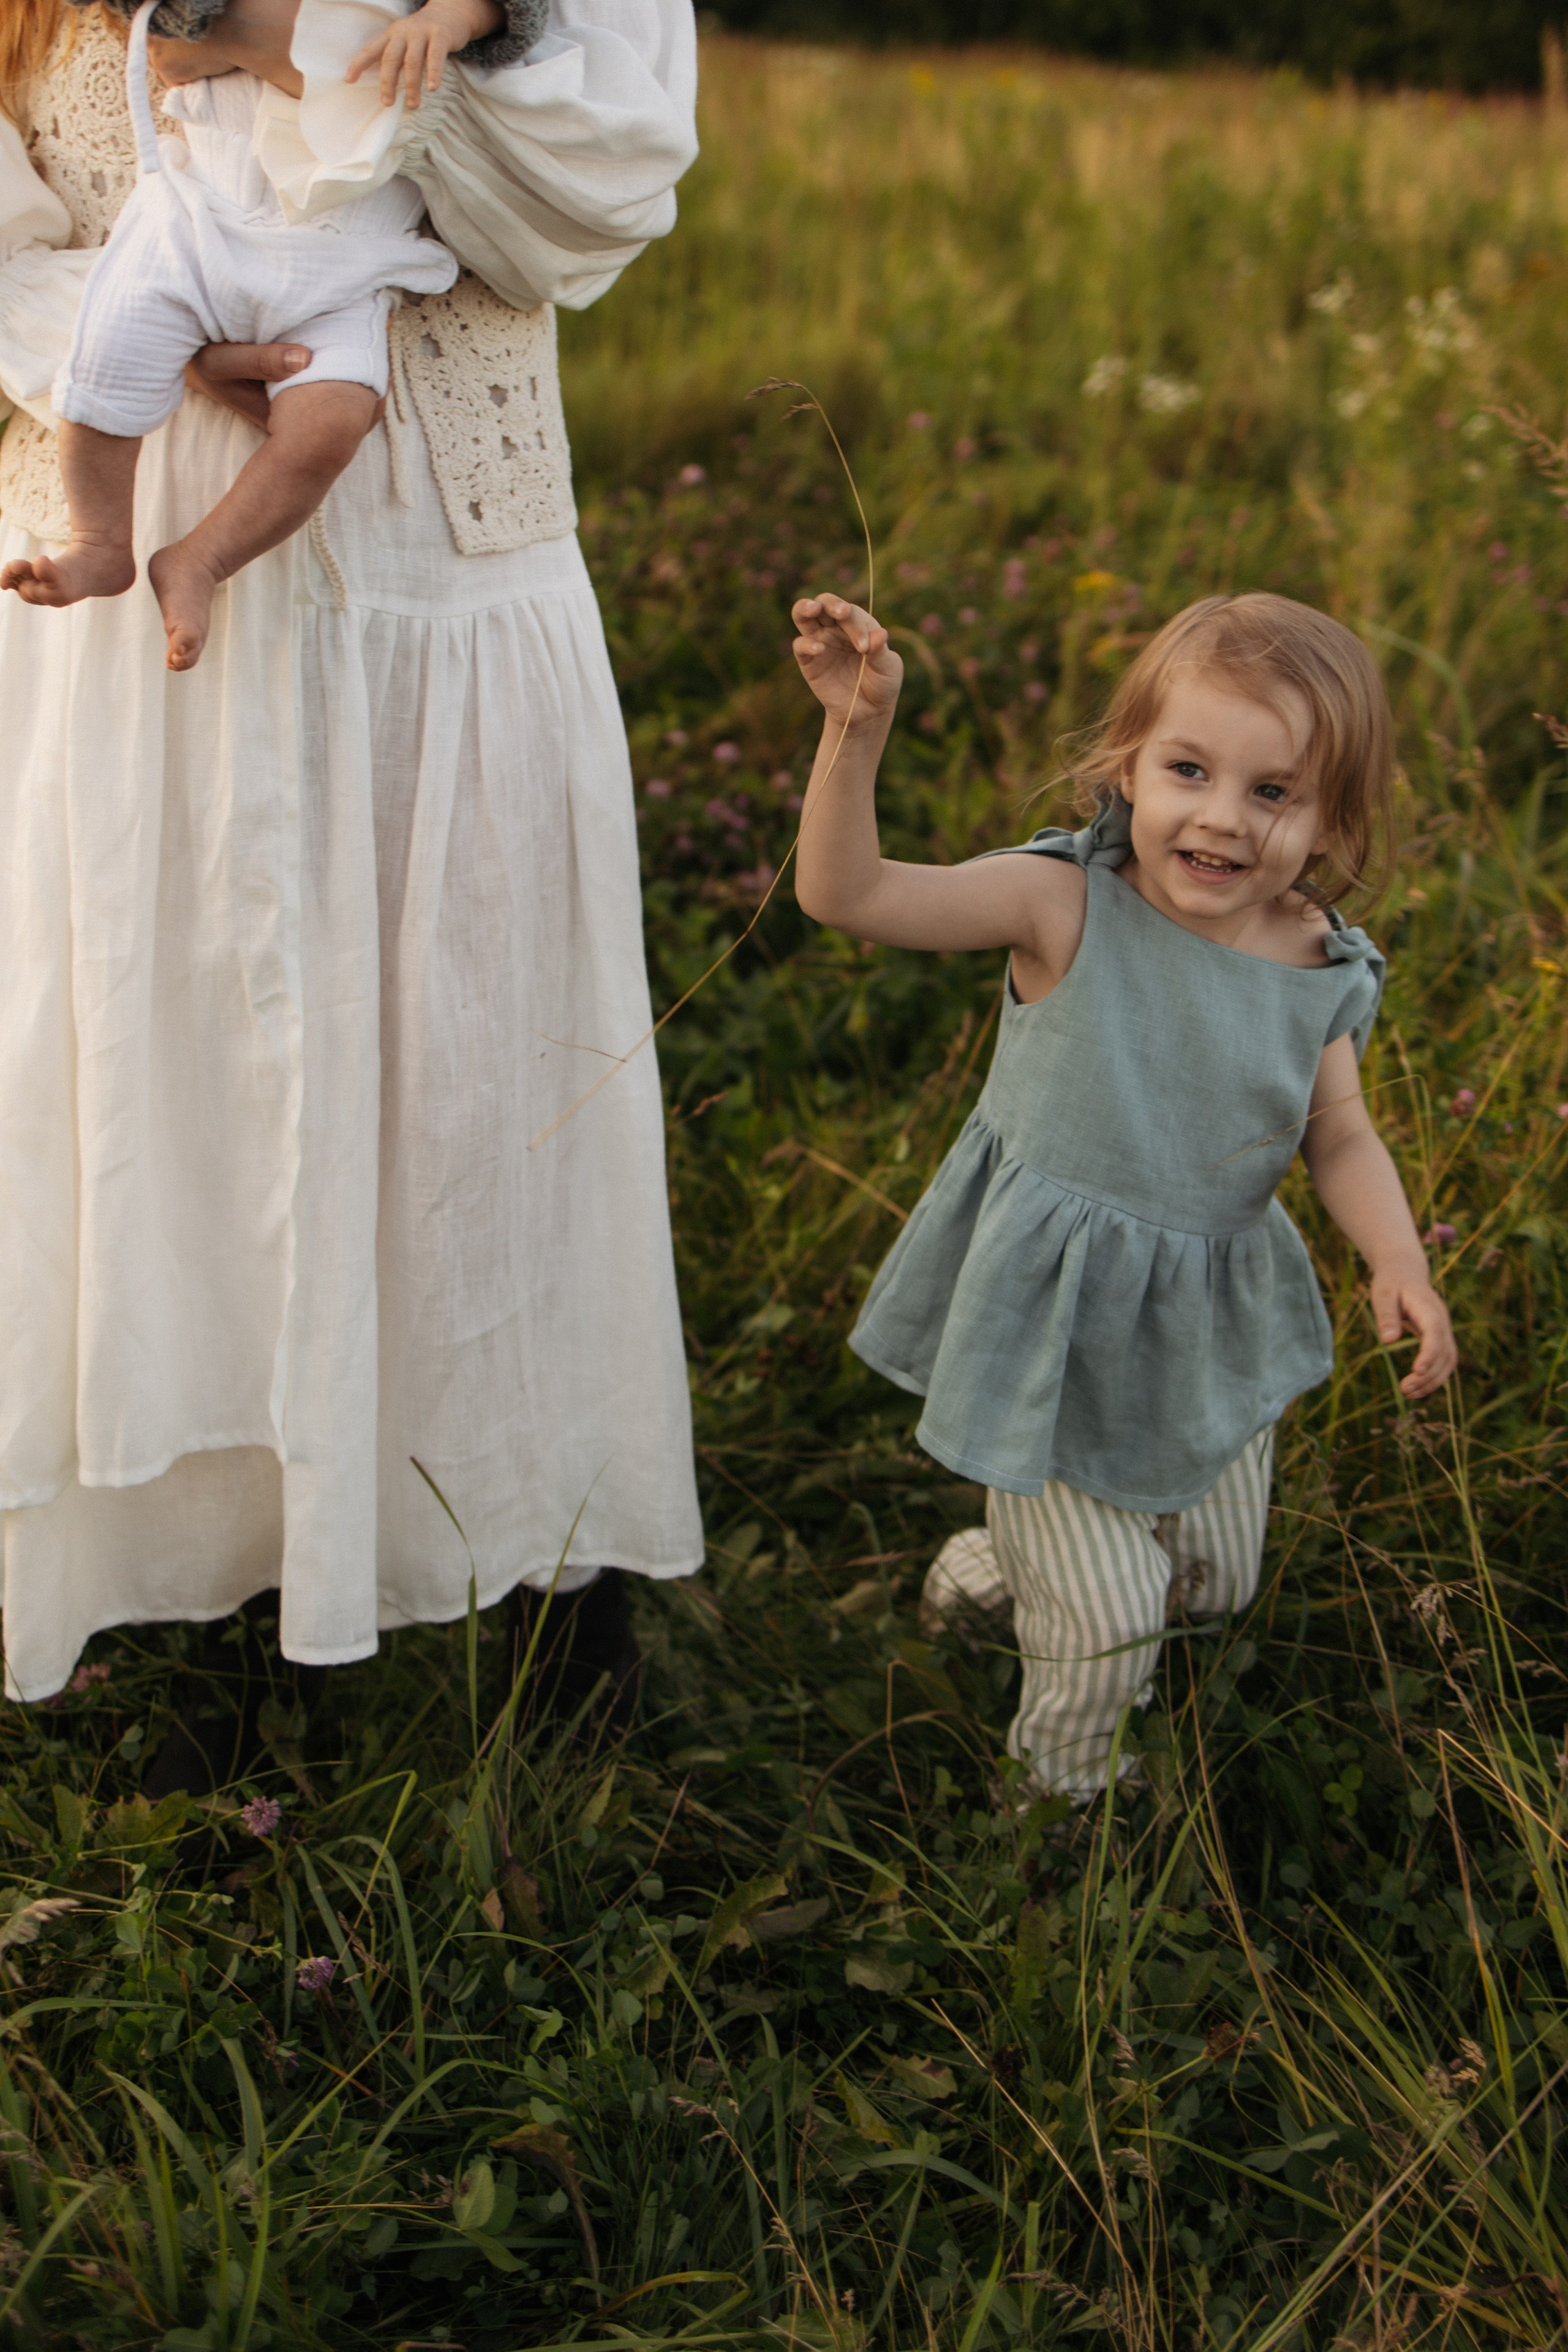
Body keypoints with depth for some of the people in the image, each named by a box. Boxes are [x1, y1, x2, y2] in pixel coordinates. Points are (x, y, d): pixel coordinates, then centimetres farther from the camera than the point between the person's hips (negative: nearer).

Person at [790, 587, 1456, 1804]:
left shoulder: (1321, 973, -8)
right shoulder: (1065, 907, -21)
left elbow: (1340, 1135, 5)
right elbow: (846, 892, -27)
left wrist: (1400, 1262, -11)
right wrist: (857, 729, -40)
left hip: (1212, 1328, 5)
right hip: (1054, 1325, -5)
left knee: (1218, 1576, 24)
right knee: (1107, 1623, 2)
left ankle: (999, 1565, 51)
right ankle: (1058, 1794, 35)